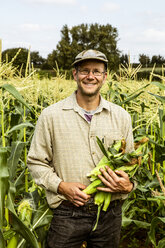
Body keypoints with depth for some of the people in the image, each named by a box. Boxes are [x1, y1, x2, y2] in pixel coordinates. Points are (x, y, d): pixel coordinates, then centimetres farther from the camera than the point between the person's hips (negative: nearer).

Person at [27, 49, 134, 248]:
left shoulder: (121, 116, 4)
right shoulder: (51, 116, -4)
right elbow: (36, 162, 1)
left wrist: (128, 185, -10)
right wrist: (60, 186, -14)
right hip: (68, 214, -2)